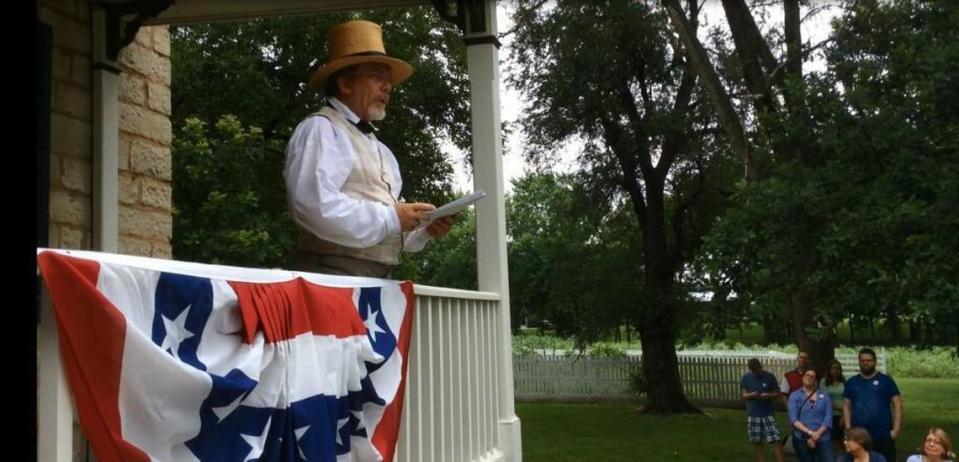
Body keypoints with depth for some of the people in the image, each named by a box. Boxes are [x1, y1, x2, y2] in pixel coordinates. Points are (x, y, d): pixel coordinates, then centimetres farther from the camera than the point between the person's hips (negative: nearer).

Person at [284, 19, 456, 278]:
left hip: (380, 280, 8)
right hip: (333, 276, -8)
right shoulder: (321, 130, -3)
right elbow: (316, 206, -20)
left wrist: (423, 230, 5)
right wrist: (391, 218, -14)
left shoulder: (381, 150, 24)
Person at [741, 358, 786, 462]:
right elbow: (744, 395, 4)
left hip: (768, 414, -1)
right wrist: (752, 395, -18)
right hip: (753, 415, 1)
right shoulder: (746, 378, 1)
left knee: (776, 441, -8)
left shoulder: (769, 377, -4)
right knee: (758, 443, 6)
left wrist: (768, 395, -19)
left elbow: (777, 394, 3)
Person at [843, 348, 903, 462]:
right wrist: (848, 429, 1)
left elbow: (897, 403, -1)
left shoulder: (886, 380, 2)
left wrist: (896, 428, -8)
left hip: (883, 436, -2)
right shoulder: (851, 382, 10)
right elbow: (846, 406, 10)